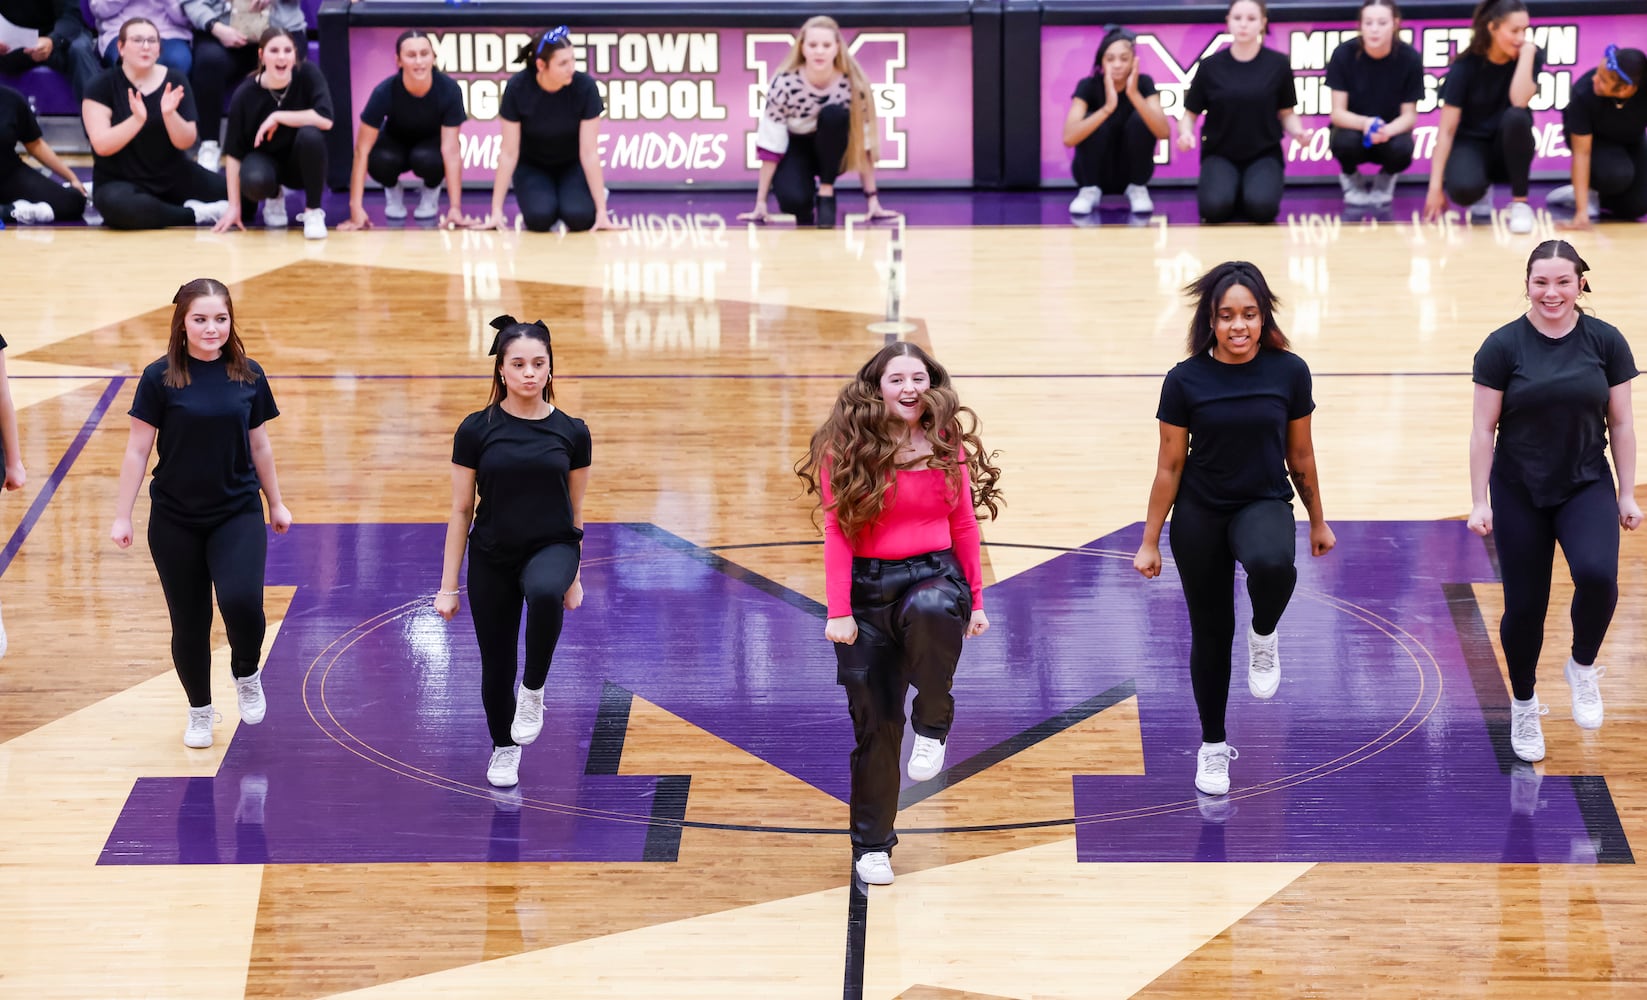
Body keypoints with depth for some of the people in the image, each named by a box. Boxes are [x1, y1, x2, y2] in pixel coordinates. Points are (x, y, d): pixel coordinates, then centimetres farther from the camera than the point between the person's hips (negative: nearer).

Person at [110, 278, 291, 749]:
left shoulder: (248, 375, -2)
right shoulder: (161, 378, -9)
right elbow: (137, 450, -4)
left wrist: (276, 502, 16)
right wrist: (122, 515, -5)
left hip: (238, 513, 0)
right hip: (175, 520, 0)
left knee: (241, 600, -21)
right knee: (190, 622, 8)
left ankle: (247, 674, 10)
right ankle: (200, 711, 31)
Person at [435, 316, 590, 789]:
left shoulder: (571, 432, -2)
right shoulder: (476, 430, -5)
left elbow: (576, 511, 8)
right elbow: (461, 512, 0)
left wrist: (574, 577, 13)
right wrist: (448, 587, -2)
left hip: (551, 548, -1)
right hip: (491, 558, 1)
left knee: (544, 593, -37)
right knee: (496, 664, 9)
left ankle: (533, 690, -14)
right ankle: (504, 749, 36)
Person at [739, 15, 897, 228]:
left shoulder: (852, 85, -23)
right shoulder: (784, 83, -26)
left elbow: (863, 141, -16)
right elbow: (771, 143, -21)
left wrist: (872, 198, -15)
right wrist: (761, 202, -20)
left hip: (832, 154, 1)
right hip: (796, 149, -1)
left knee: (833, 114, -33)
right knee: (793, 200, -33)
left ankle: (826, 191, -17)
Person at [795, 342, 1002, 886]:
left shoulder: (948, 447, 4)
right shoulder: (845, 450, -3)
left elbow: (964, 526, 11)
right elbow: (837, 532, -5)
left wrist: (975, 601, 11)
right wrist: (838, 612, -10)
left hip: (935, 575, 0)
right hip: (868, 586, 0)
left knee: (930, 609, -39)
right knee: (875, 723, 1)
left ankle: (933, 727, -17)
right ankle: (871, 846, 15)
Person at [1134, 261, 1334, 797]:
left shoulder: (1289, 372, -6)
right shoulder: (1186, 380, -8)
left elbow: (1300, 456, 5)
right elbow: (1170, 466, -2)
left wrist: (1318, 522, 12)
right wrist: (1150, 542, -1)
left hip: (1265, 505, -1)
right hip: (1199, 516, 1)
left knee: (1272, 565, -37)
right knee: (1210, 633, 9)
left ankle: (1263, 636, -2)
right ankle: (1213, 746, 29)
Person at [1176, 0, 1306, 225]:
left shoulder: (1278, 64, -2)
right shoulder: (1210, 66, -2)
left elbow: (1286, 113, 7)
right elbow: (1190, 113, 6)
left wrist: (1297, 131, -16)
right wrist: (1185, 133, -17)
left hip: (1264, 154, 0)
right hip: (1220, 155, 0)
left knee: (1261, 207, -31)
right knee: (1216, 207, -31)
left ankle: (1253, 192, 6)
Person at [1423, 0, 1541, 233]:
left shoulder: (1532, 57, -11)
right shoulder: (1466, 66, -16)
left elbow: (1519, 101, -30)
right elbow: (1446, 129, -15)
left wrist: (1527, 51, -28)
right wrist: (1436, 185, -19)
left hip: (1508, 149, 1)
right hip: (1471, 142, -1)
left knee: (1516, 116, -35)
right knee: (1464, 189, -36)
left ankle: (1520, 203, -20)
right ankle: (1483, 191, 6)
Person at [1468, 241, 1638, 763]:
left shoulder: (1605, 342, -3)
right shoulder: (1503, 346, -7)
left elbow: (1621, 424, 3)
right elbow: (1483, 429, -4)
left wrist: (1627, 495, 2)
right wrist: (1479, 503, -7)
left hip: (1587, 486, 0)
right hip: (1520, 494, 0)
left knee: (1597, 574, -26)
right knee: (1524, 606, 5)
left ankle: (1582, 666, 2)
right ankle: (1524, 706, 29)